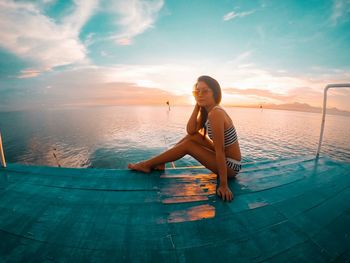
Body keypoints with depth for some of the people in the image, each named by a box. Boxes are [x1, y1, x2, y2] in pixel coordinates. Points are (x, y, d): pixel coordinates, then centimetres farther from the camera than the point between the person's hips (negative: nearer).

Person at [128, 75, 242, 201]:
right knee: (193, 136, 4)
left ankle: (148, 164, 5)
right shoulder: (207, 110, 2)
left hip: (230, 166, -8)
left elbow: (219, 150, -28)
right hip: (225, 159, 8)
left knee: (188, 145, -12)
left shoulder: (215, 113, -26)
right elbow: (190, 130, -8)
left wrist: (223, 185, -24)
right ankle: (160, 162, 13)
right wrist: (197, 106, -11)